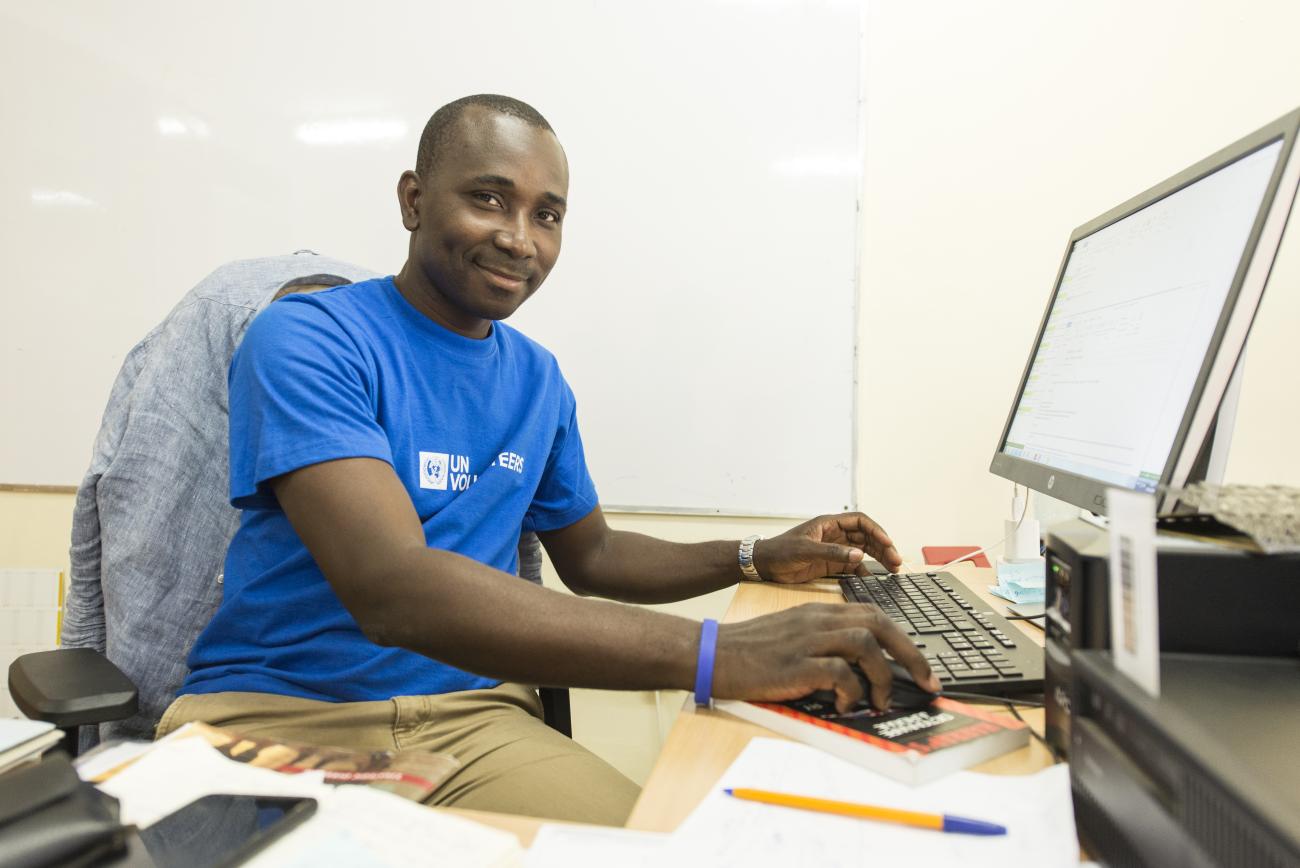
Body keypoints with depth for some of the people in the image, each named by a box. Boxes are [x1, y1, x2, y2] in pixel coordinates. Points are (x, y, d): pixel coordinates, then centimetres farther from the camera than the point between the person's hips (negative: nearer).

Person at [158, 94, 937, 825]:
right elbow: (392, 589, -28)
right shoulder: (308, 340, -13)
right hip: (274, 712, -2)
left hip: (469, 716, 3)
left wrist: (760, 559, 4)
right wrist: (712, 654, -35)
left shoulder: (539, 379, 7)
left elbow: (589, 556, 19)